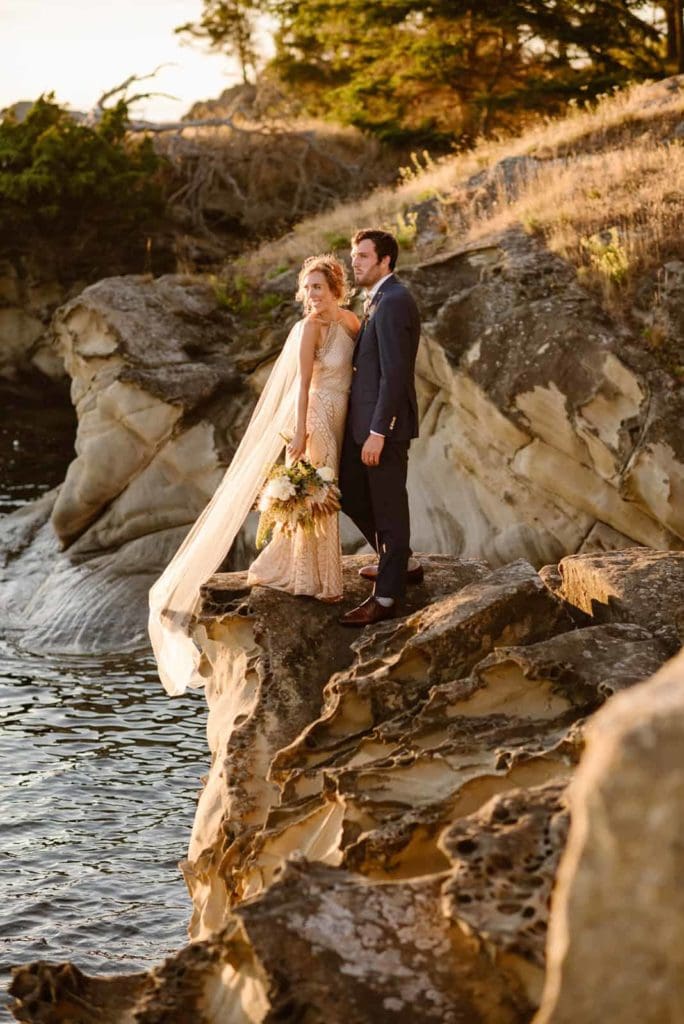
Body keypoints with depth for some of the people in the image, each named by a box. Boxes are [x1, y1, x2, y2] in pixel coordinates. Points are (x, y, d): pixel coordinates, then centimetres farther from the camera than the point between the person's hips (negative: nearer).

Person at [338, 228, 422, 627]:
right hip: (365, 418, 10)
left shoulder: (393, 302, -18)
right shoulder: (380, 298, 14)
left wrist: (378, 432, -22)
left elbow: (394, 373, -22)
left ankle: (387, 596, 8)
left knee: (388, 506, -1)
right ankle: (402, 563, 33)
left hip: (385, 422, -10)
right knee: (352, 493, 19)